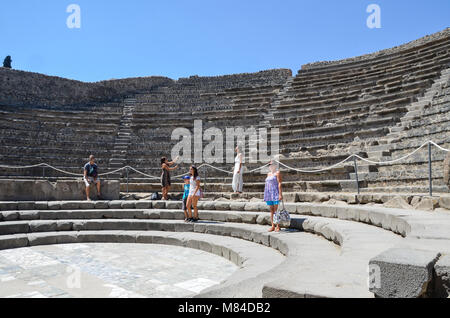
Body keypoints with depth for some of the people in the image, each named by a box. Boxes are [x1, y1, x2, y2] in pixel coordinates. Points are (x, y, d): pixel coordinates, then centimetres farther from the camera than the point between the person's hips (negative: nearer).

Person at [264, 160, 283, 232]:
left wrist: (280, 194, -18)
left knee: (276, 210, -6)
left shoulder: (277, 173, -3)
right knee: (271, 210, 7)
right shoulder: (268, 174, 18)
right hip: (269, 193, 7)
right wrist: (266, 195, 16)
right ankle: (273, 226, 11)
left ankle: (278, 226, -1)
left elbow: (279, 183, -10)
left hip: (275, 193, -7)